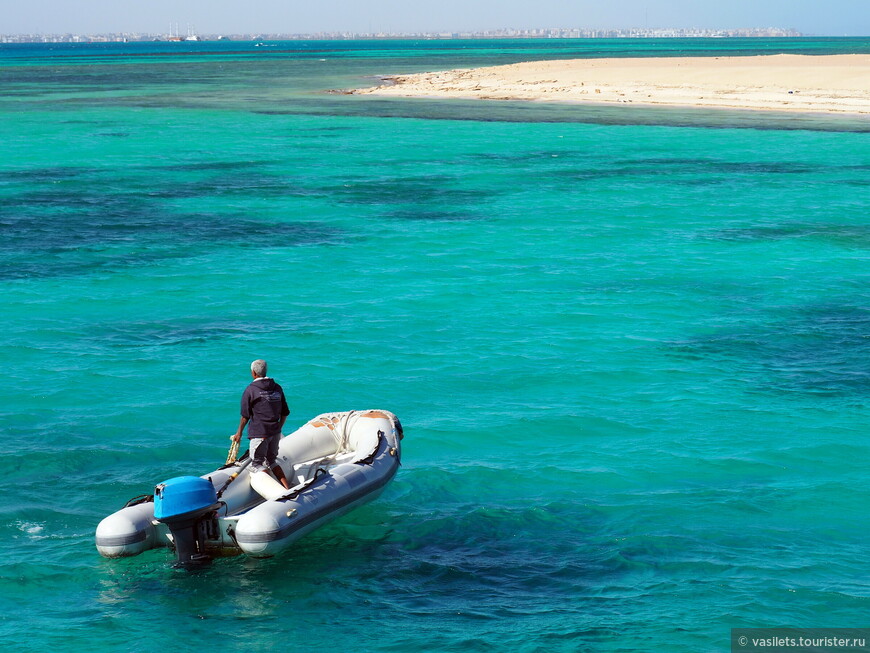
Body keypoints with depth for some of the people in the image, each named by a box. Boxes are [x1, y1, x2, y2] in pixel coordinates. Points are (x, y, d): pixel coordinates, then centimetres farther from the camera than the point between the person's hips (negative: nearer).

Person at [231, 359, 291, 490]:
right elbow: (285, 413, 13)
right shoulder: (277, 388, 9)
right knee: (271, 461, 20)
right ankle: (287, 488, 11)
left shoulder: (250, 390, -9)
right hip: (275, 432, 6)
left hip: (259, 433, -6)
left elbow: (245, 416, -8)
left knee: (257, 464, 1)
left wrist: (239, 433, 3)